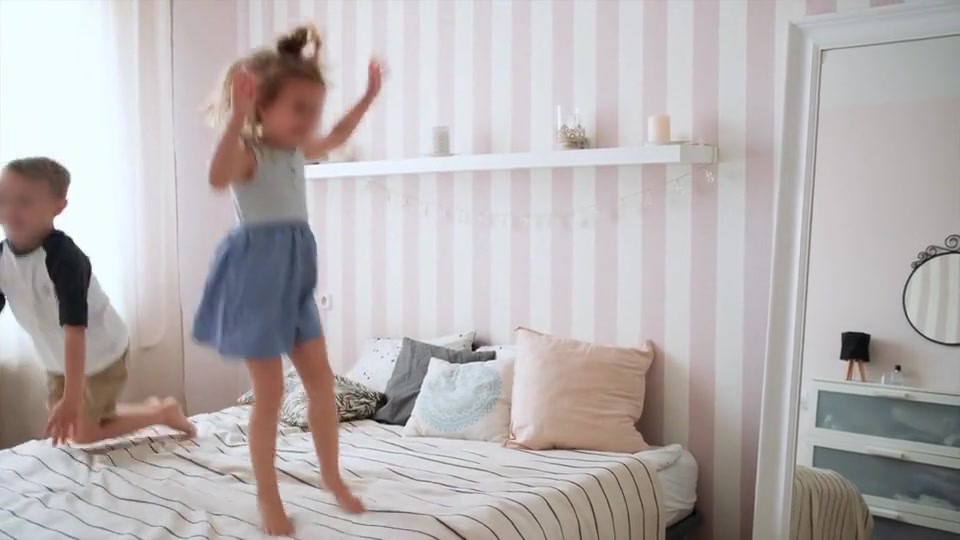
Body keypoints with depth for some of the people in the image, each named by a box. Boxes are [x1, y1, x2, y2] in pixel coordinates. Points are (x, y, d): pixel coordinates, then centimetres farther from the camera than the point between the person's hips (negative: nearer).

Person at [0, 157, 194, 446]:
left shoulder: (64, 258, -32)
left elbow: (75, 329, -36)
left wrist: (72, 398, -40)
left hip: (101, 355, -7)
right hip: (58, 359, 7)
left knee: (83, 434, 1)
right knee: (61, 430, 14)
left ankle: (163, 411, 19)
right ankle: (148, 409, 31)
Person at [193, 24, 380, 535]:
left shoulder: (297, 150, 9)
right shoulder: (247, 151, -16)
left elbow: (334, 138, 31)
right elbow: (218, 177, -40)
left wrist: (368, 97, 31)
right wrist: (237, 116, -48)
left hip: (294, 273, 8)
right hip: (256, 273, -8)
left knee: (321, 377, 11)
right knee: (269, 392, 0)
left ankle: (331, 474, 27)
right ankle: (267, 496, 16)